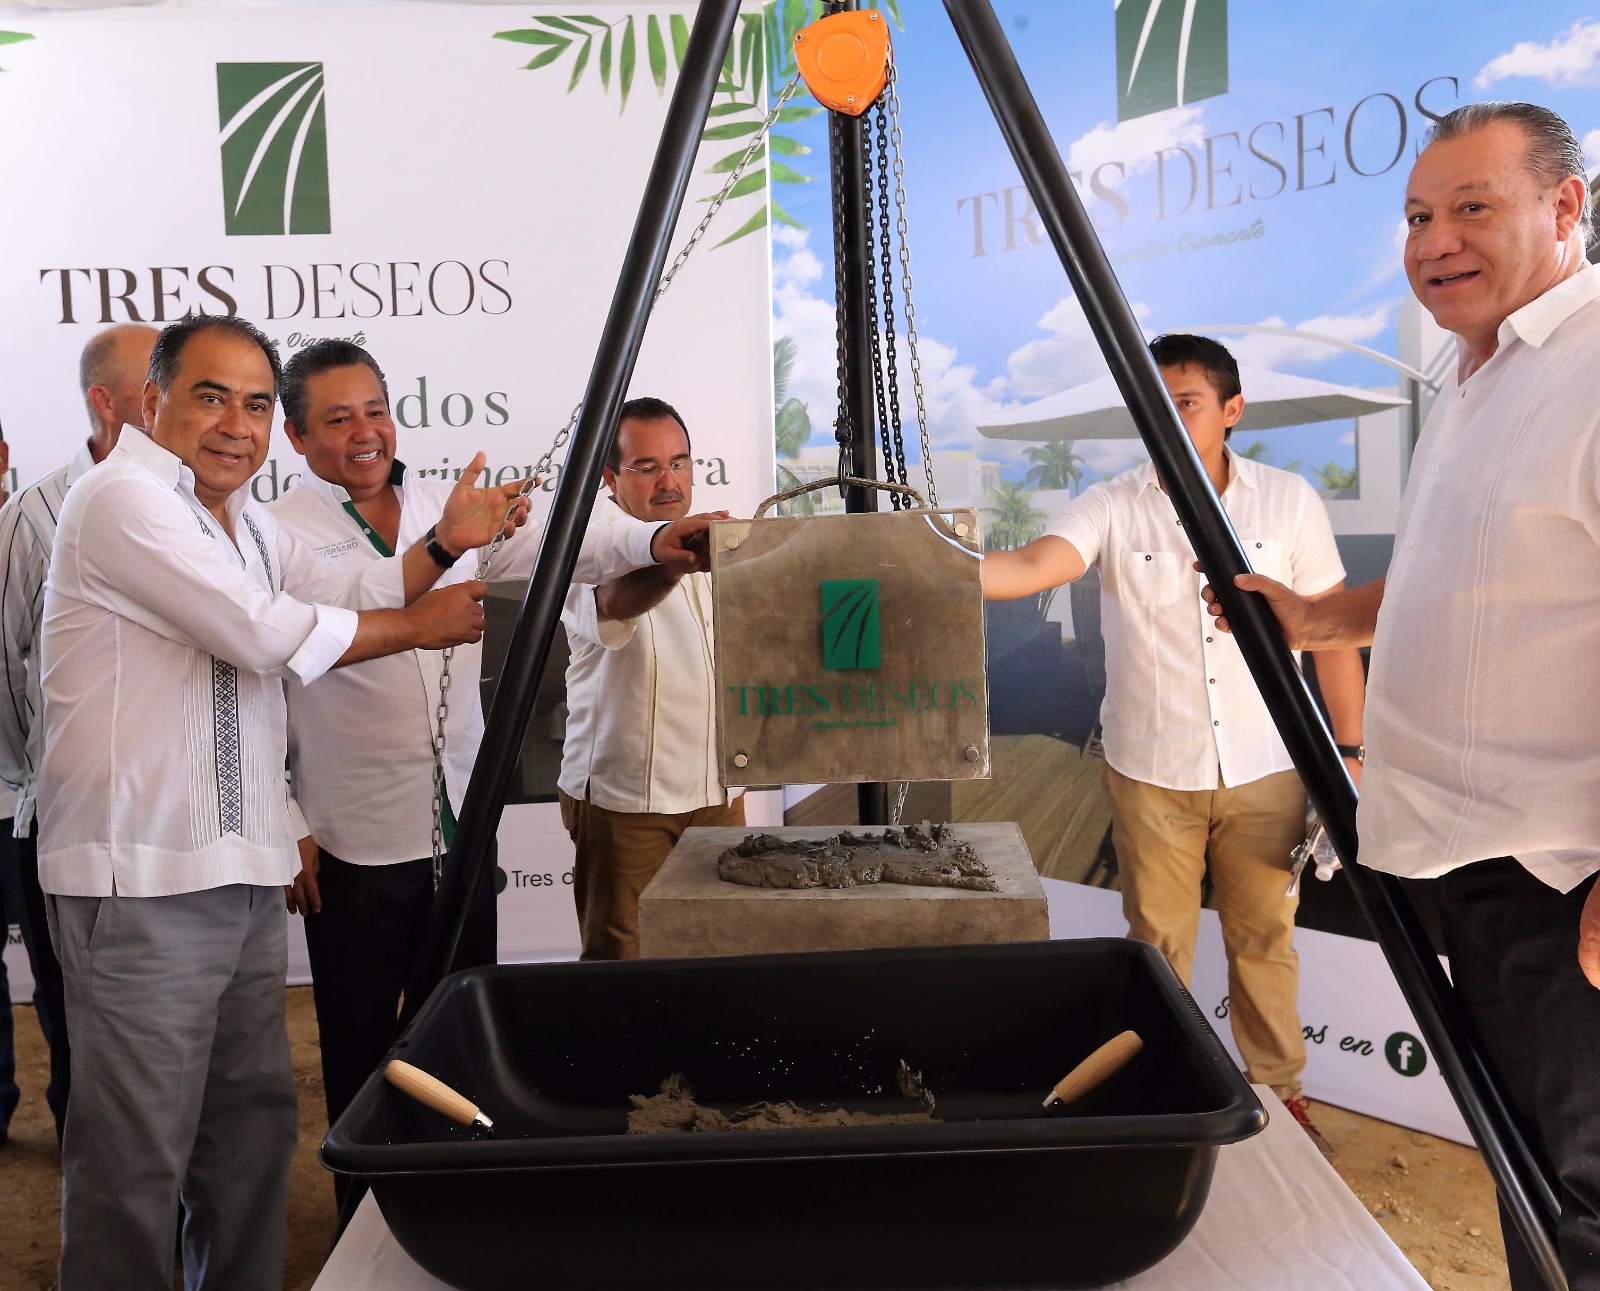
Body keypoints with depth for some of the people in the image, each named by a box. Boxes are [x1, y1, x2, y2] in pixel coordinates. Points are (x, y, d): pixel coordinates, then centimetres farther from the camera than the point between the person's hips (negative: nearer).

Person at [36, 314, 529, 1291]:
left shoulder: (244, 521, 18)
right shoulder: (122, 499, -11)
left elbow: (349, 601, 15)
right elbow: (268, 633, -17)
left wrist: (444, 545, 0)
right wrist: (422, 625, -5)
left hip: (245, 875, 9)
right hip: (143, 882, -9)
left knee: (255, 1123, 17)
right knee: (138, 1157, 1)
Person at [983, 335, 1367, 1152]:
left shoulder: (1288, 502, -2)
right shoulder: (1113, 509, -7)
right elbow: (1031, 567, -25)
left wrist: (1349, 751, 4)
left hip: (1265, 771, 1)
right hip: (1151, 775, -1)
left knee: (1264, 938, 14)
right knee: (1158, 943, 11)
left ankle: (1279, 1092, 34)